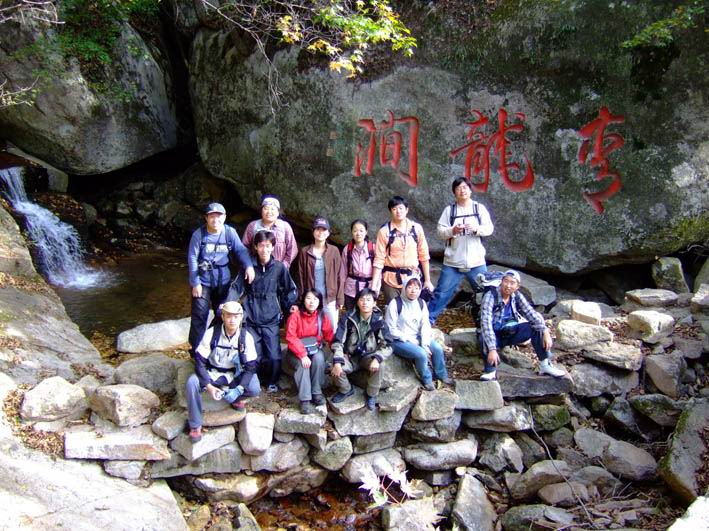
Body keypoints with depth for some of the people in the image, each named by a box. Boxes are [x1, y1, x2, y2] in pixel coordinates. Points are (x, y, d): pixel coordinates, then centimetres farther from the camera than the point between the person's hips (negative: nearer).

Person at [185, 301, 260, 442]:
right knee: (191, 383, -31)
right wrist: (208, 386, -28)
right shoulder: (212, 333, -17)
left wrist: (238, 389, -28)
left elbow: (250, 366, -13)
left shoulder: (246, 337, -15)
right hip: (212, 372, 0)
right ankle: (195, 425, -12)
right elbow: (199, 361, -15)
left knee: (255, 389, -27)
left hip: (235, 374, 1)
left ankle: (236, 397, 8)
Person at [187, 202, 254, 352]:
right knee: (200, 314, -1)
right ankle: (196, 348, 13)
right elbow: (192, 259, -9)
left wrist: (248, 265, -27)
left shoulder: (230, 232, -6)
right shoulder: (199, 234, -12)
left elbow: (240, 250, -8)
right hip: (203, 279, -3)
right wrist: (195, 283, -10)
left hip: (223, 279, 3)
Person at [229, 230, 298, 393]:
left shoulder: (279, 267, -2)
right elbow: (236, 288, 0)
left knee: (274, 356, -4)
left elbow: (289, 289, 9)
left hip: (271, 320, 0)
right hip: (251, 320, 0)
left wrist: (290, 305, -1)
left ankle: (272, 382, 22)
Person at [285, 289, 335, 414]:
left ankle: (316, 392, -15)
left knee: (319, 358, -29)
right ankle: (305, 400, -27)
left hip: (315, 350, 2)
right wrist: (302, 355, -31)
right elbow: (291, 338, -21)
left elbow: (330, 336, -3)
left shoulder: (322, 317, -5)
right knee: (302, 364, -31)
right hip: (296, 352, -2)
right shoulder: (295, 316, -16)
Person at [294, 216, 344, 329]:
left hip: (330, 298, 0)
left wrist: (340, 298, -1)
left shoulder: (334, 251, 1)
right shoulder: (305, 252, 1)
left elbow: (338, 276, 2)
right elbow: (300, 277, 4)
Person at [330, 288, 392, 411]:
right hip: (350, 357, 1)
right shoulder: (349, 319, -12)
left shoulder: (379, 321, -11)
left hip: (368, 356, -1)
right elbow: (337, 342, -13)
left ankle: (371, 394, -5)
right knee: (335, 369, -27)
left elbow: (387, 345, -14)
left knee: (378, 366, -33)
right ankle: (346, 390, 8)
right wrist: (337, 362, -27)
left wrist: (377, 358, -34)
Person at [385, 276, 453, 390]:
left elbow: (425, 325, 0)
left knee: (437, 348, -14)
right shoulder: (395, 304, -16)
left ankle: (441, 374, 11)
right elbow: (391, 330, -16)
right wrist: (410, 340, -16)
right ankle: (426, 379, 0)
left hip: (417, 338, 6)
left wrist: (425, 344, -14)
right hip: (399, 341, -6)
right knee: (421, 354, -27)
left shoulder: (421, 303, 4)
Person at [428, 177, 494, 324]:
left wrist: (477, 228, -23)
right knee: (441, 293, 3)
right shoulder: (449, 209, 2)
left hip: (476, 262, 1)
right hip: (452, 262, -1)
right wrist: (452, 231, -24)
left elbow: (489, 228, -4)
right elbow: (440, 231, -4)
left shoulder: (480, 208, 4)